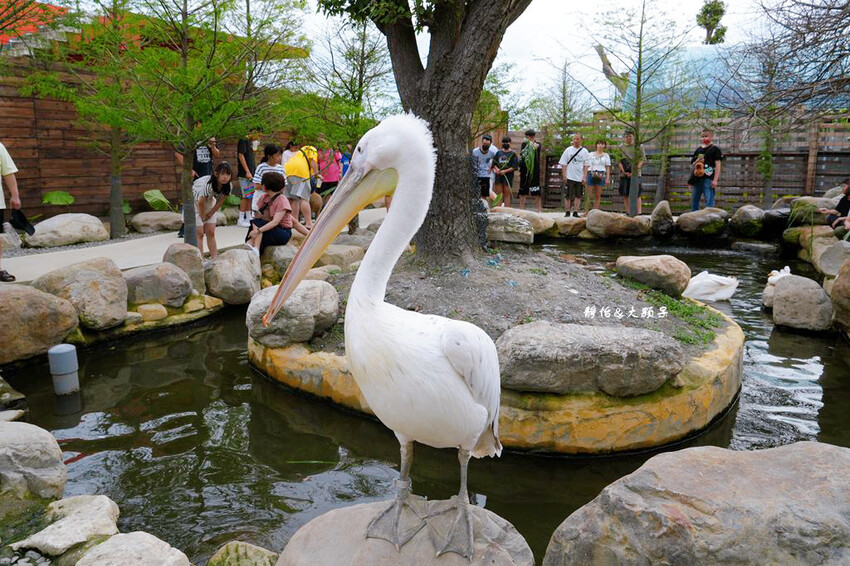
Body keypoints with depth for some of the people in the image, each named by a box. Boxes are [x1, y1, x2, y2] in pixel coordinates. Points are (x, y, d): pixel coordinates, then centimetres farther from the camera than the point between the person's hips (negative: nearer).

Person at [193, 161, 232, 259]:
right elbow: (201, 203, -25)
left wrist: (210, 213, -3)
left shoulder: (228, 187, -20)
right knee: (199, 233, -7)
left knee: (211, 232, 5)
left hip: (209, 201, 5)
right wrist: (203, 217, -11)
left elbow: (220, 202, -5)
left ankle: (214, 258, 9)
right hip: (194, 201, -5)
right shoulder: (207, 184, -38)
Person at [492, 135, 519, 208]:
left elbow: (515, 166, -5)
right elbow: (494, 163, 15)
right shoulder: (498, 152, 14)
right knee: (498, 194, 3)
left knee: (507, 194, -1)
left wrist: (505, 171, -15)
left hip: (508, 176, -3)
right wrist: (496, 169, -6)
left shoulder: (513, 153, 1)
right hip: (498, 176, 3)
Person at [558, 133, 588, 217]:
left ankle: (575, 212, 10)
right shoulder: (568, 150, 4)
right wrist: (564, 176, -6)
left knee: (578, 196, 4)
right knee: (567, 196, -1)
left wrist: (584, 177, -4)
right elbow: (563, 164, 3)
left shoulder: (585, 151, 5)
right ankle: (567, 212, 6)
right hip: (569, 177, -1)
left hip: (580, 178, 1)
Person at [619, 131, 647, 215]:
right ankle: (628, 212, 8)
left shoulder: (639, 146, 6)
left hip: (636, 174, -2)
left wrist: (635, 171, -11)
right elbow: (618, 161, 6)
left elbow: (643, 159, 1)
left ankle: (639, 213, -12)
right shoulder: (621, 147, 11)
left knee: (637, 194, -8)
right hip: (624, 174, 2)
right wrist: (624, 172, -8)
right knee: (625, 195, 2)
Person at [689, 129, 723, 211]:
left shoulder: (715, 149, 1)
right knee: (694, 201, 10)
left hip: (708, 178, -6)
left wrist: (715, 179, -14)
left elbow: (718, 164, -6)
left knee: (709, 202, -10)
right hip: (697, 178, 6)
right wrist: (697, 161, -4)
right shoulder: (698, 150, 17)